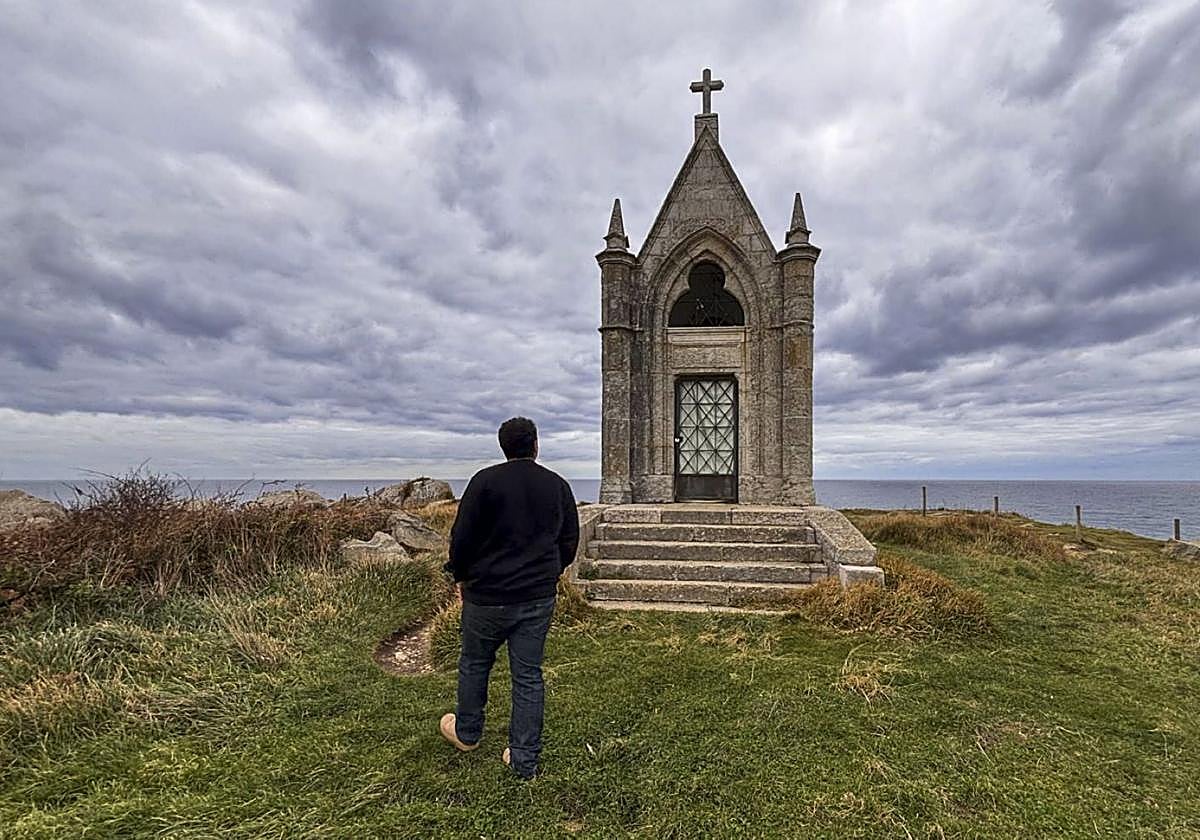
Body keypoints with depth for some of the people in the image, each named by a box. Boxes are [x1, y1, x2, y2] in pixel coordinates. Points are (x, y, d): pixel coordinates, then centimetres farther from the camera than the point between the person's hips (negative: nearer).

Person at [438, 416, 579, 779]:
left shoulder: (485, 481, -10)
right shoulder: (558, 486, 3)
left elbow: (462, 536, -9)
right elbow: (569, 542, 8)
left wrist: (460, 576, 6)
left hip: (488, 595, -3)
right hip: (539, 598, 3)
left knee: (474, 664, 20)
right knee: (529, 675, 11)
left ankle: (466, 732, 40)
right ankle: (524, 759, 19)